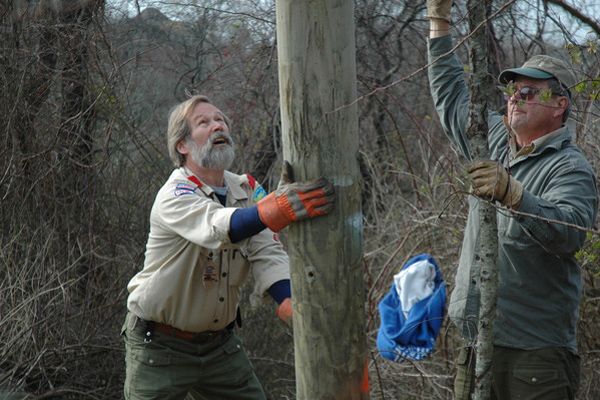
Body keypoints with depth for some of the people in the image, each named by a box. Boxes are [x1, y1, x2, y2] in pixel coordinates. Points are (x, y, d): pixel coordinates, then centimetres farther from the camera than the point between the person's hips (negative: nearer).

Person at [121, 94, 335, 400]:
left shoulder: (247, 189, 0)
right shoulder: (174, 195, -20)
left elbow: (267, 253, -12)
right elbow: (217, 226, -41)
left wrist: (290, 303, -33)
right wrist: (278, 208, -60)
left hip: (220, 342, 6)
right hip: (160, 346, -5)